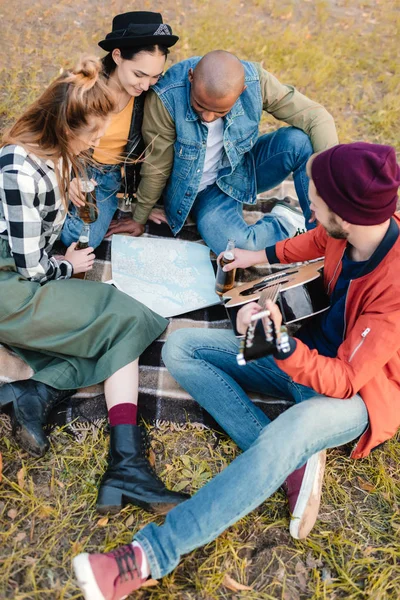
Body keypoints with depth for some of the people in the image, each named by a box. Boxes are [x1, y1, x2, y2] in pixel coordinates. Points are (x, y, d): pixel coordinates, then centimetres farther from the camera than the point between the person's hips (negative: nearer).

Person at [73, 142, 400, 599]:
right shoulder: (351, 227, -12)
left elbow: (345, 381, -29)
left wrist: (280, 345, -44)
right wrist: (265, 256, 17)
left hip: (356, 390, -8)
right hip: (308, 353, 8)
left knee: (289, 432, -43)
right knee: (180, 348, -6)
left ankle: (150, 554, -33)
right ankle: (295, 462, -16)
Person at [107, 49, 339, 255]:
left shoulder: (255, 81, -24)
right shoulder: (166, 97, -29)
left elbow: (317, 116, -19)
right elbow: (156, 167, -15)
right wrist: (140, 218, -2)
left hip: (245, 168, 2)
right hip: (202, 189, -2)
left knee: (299, 139, -26)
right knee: (236, 246, -31)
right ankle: (287, 222, 2)